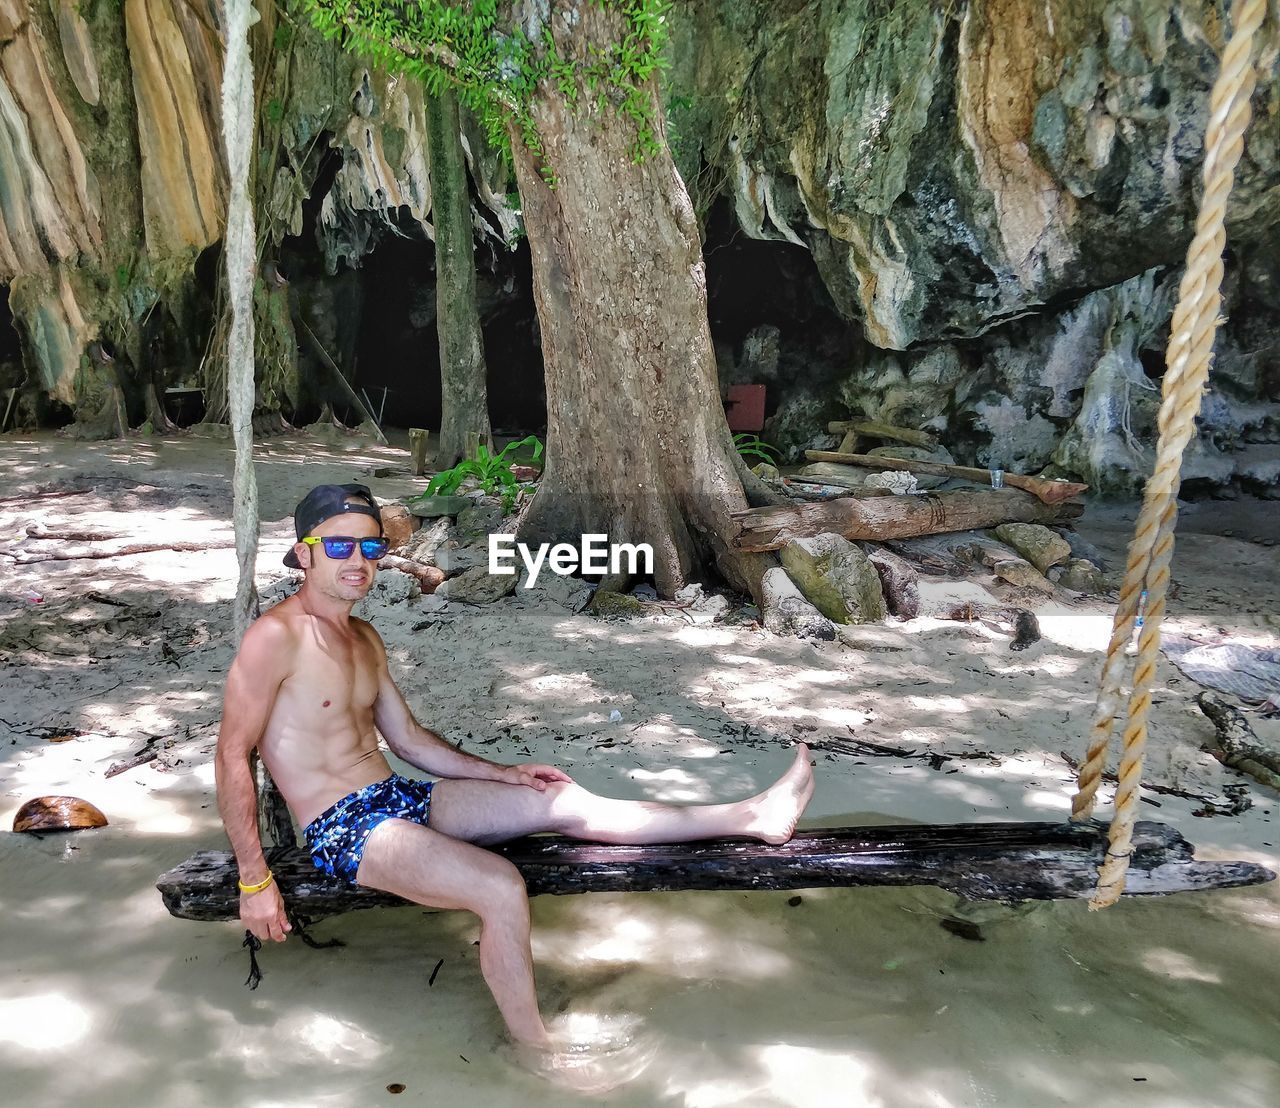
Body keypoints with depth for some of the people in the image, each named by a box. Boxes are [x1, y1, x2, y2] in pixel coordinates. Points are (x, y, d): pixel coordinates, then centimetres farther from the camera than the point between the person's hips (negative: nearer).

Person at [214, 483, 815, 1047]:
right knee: (502, 887, -28)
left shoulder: (363, 638, 13)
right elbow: (232, 754, -14)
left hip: (398, 798, 8)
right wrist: (254, 880, -16)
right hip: (341, 829, -8)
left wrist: (505, 773, 12)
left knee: (567, 803, -1)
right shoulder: (275, 637, -14)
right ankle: (534, 1050, -7)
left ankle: (753, 817, 1)